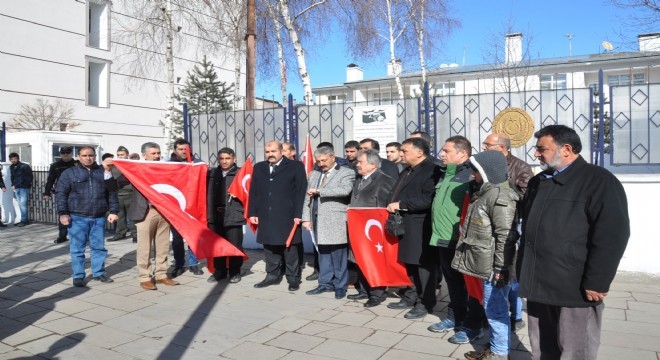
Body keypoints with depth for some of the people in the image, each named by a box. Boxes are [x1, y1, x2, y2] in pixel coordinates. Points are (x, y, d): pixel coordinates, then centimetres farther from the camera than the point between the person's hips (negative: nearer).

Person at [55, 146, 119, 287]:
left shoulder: (103, 172, 8)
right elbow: (61, 194, -1)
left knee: (99, 247, 10)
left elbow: (112, 193, 10)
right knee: (77, 248, 3)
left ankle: (99, 272, 23)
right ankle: (78, 276, 12)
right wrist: (63, 213, -8)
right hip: (78, 218, -2)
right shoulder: (69, 173, 2)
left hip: (99, 217, 2)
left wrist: (113, 211, 4)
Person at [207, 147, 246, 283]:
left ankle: (235, 272, 16)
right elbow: (209, 194, 12)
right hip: (215, 216, 4)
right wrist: (210, 213, 3)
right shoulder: (212, 174, 13)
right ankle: (219, 271, 23)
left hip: (234, 216, -4)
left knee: (234, 246, 3)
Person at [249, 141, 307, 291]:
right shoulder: (259, 168, 14)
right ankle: (272, 275, 24)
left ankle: (293, 278, 14)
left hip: (288, 217, -4)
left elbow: (301, 191, -5)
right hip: (266, 217, 4)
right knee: (269, 248, 10)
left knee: (290, 248, 3)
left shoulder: (295, 166, 0)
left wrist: (298, 214, -11)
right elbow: (253, 192, 14)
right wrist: (253, 213, 6)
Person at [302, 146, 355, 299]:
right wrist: (306, 217, 9)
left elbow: (345, 190, -22)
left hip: (336, 221, -6)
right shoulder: (314, 174, 17)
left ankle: (340, 286, 10)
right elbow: (308, 197, 17)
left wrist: (319, 191, -19)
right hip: (318, 220, 6)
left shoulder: (346, 173, -3)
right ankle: (325, 283, 21)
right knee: (323, 252, 11)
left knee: (338, 254, -1)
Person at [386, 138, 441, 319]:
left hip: (420, 229, -9)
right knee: (407, 264, 16)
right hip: (404, 226, 9)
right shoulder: (407, 171, 18)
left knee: (422, 266, 2)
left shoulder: (431, 170, -14)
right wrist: (393, 207, 7)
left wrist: (401, 204, -22)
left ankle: (425, 303, 14)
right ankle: (409, 298, 29)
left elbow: (427, 199, -25)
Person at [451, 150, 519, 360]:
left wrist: (500, 268, -20)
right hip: (485, 264, 10)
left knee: (495, 309, 1)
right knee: (491, 308, 18)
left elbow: (506, 236, -21)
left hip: (494, 266, -10)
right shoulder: (485, 192, 14)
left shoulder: (500, 197, -18)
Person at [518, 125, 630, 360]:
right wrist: (523, 272, 19)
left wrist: (596, 282, -17)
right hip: (538, 285, 7)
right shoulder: (537, 182, 15)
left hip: (575, 288, -7)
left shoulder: (599, 181, -8)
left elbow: (612, 236, -15)